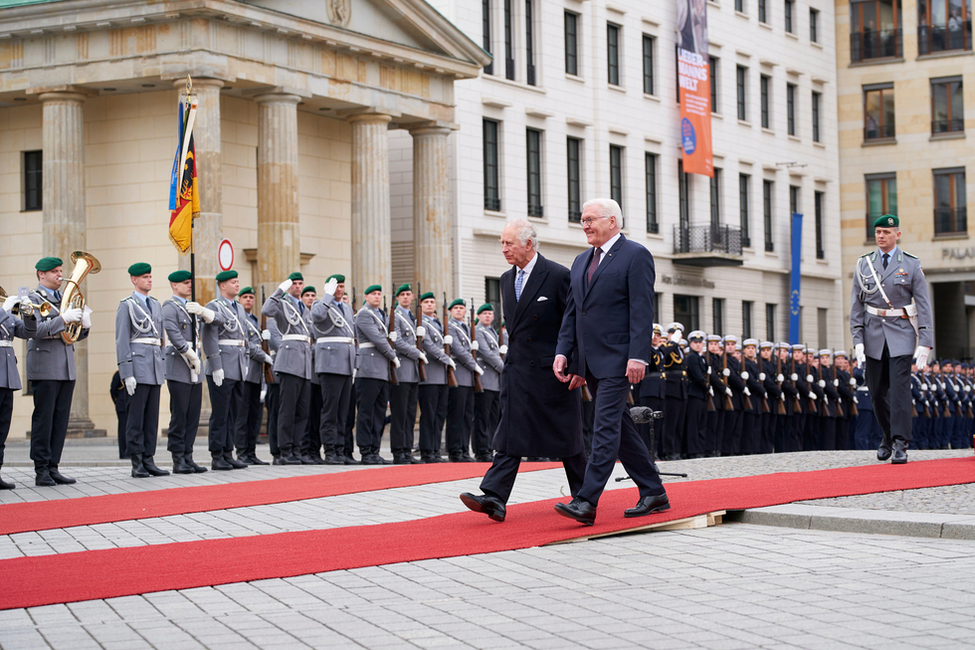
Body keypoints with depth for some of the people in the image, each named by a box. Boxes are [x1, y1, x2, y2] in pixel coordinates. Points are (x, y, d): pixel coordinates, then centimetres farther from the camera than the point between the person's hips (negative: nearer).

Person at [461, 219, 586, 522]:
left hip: (551, 370, -6)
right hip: (517, 370, 6)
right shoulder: (507, 279, 11)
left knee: (565, 434, 5)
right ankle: (494, 498, -13)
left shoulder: (558, 276, -10)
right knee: (510, 432, -4)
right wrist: (515, 355, 16)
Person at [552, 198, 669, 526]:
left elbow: (642, 310, -13)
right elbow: (572, 311, 18)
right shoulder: (582, 261, 18)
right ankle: (653, 493, 20)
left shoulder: (635, 255, -5)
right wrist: (563, 352, 7)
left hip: (618, 359, -8)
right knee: (620, 427, 11)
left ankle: (586, 502, -17)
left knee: (605, 428, -12)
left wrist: (638, 356, -20)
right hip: (590, 361, 8)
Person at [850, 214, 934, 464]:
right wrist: (858, 340, -3)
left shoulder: (912, 265, 1)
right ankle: (888, 437, 27)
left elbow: (924, 306, -1)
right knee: (877, 391, 7)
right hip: (874, 334, 3)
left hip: (901, 334, -3)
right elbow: (856, 305, 7)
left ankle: (900, 445, -12)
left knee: (900, 387, -12)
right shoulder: (863, 264, 6)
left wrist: (925, 343, -9)